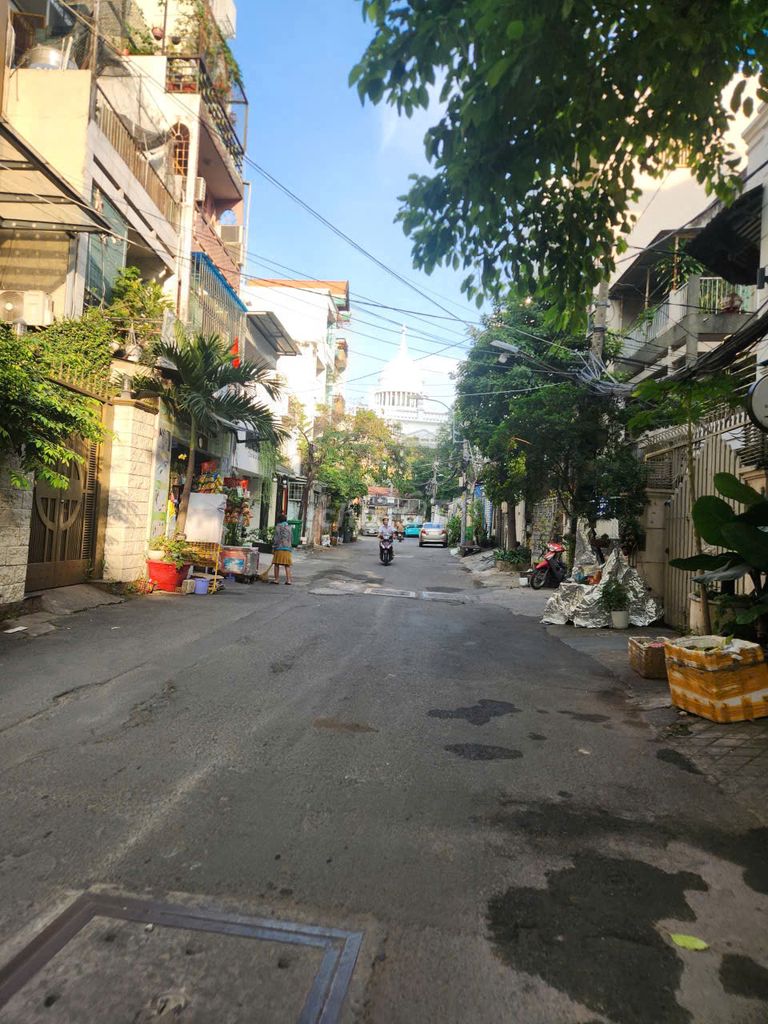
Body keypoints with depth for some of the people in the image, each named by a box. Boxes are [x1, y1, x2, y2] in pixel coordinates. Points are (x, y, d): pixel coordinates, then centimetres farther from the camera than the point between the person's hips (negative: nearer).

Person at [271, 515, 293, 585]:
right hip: (288, 548, 4)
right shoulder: (289, 528, 15)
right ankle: (288, 580, -2)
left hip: (279, 548, -4)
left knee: (277, 564, 4)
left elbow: (276, 538, -7)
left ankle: (276, 579, 2)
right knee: (287, 565, 4)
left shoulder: (278, 527, 0)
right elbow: (292, 539, 17)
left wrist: (273, 548, -4)